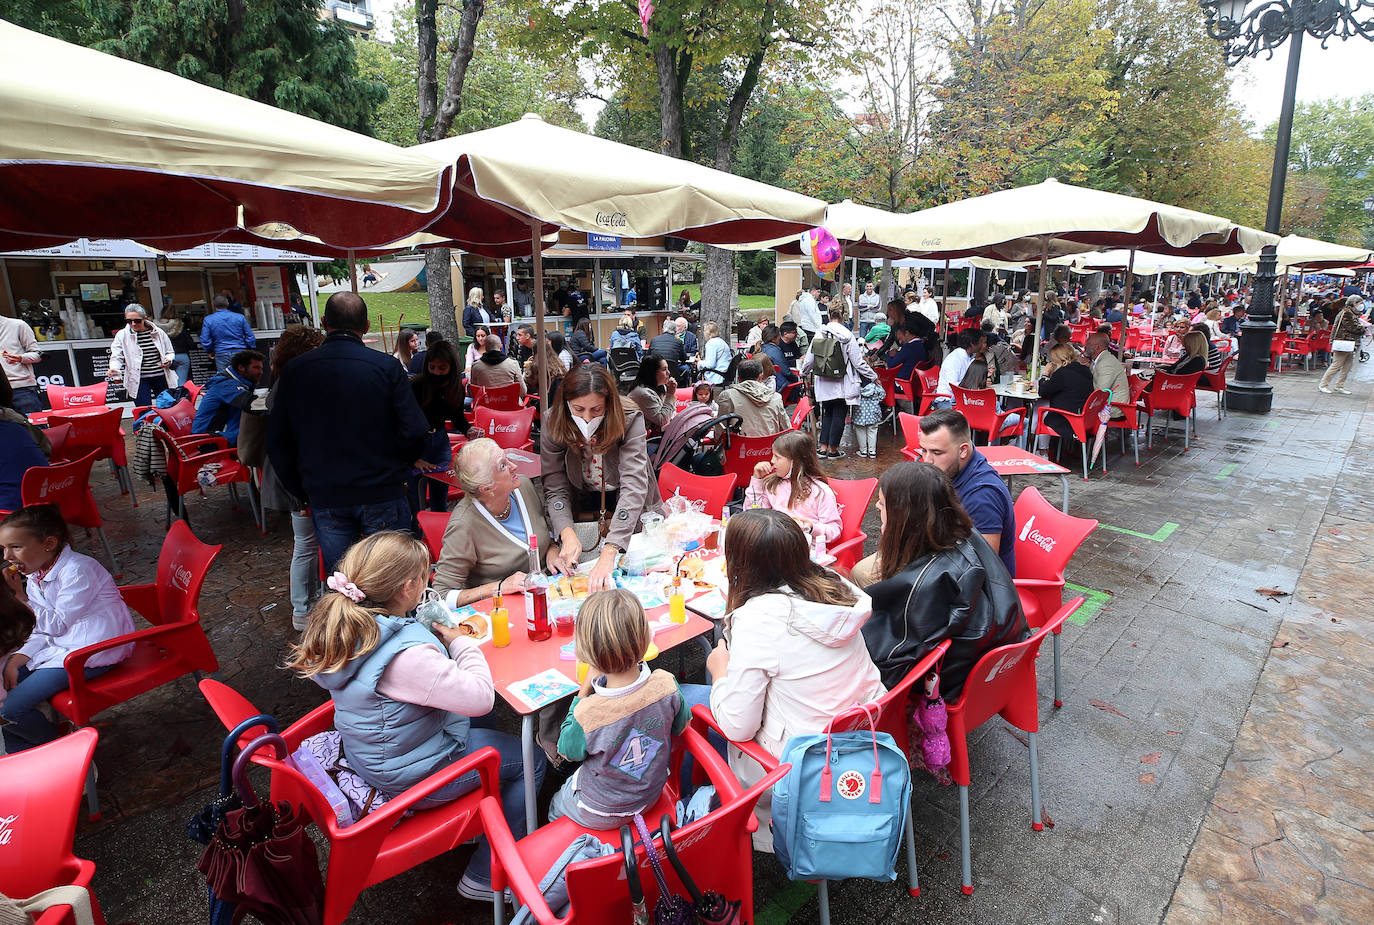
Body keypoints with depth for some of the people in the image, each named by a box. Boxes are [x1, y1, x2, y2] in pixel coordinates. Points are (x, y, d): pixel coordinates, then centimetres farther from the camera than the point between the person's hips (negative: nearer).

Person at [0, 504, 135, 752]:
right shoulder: (35, 575, 10)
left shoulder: (78, 570, -19)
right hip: (59, 645, 10)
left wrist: (21, 597, -16)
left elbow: (57, 625, -17)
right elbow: (41, 631, 12)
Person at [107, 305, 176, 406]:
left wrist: (168, 360, -8)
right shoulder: (122, 335, 2)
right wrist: (114, 368, -24)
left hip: (161, 378, 2)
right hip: (139, 380, -2)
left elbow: (170, 352, 15)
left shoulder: (158, 332, 5)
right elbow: (116, 356, -2)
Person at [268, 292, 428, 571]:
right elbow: (414, 431, -14)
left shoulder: (295, 370, 1)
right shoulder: (386, 366, -10)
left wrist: (302, 492, 14)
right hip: (382, 495, -3)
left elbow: (277, 441, 6)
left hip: (324, 498, 3)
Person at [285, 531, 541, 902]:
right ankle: (485, 878, 17)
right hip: (408, 776, -9)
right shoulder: (407, 654, -38)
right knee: (530, 761, 4)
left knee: (478, 725, 26)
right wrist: (462, 643, -17)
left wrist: (440, 636, -2)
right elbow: (480, 697, -32)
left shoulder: (340, 621, -10)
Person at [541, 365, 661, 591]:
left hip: (633, 517, -2)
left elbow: (634, 486, -33)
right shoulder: (552, 424, -16)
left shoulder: (630, 422, -24)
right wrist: (568, 534, -34)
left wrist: (609, 551, -45)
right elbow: (555, 489, -14)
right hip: (582, 509, 2)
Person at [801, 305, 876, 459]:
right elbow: (858, 362, -10)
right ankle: (833, 450, 12)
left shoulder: (819, 334, -1)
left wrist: (803, 372, 27)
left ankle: (823, 448, 14)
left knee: (827, 414, 15)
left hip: (824, 384, 4)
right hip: (842, 384, -4)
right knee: (839, 415, 6)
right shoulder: (847, 336, -12)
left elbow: (810, 359, 8)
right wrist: (874, 376, 1)